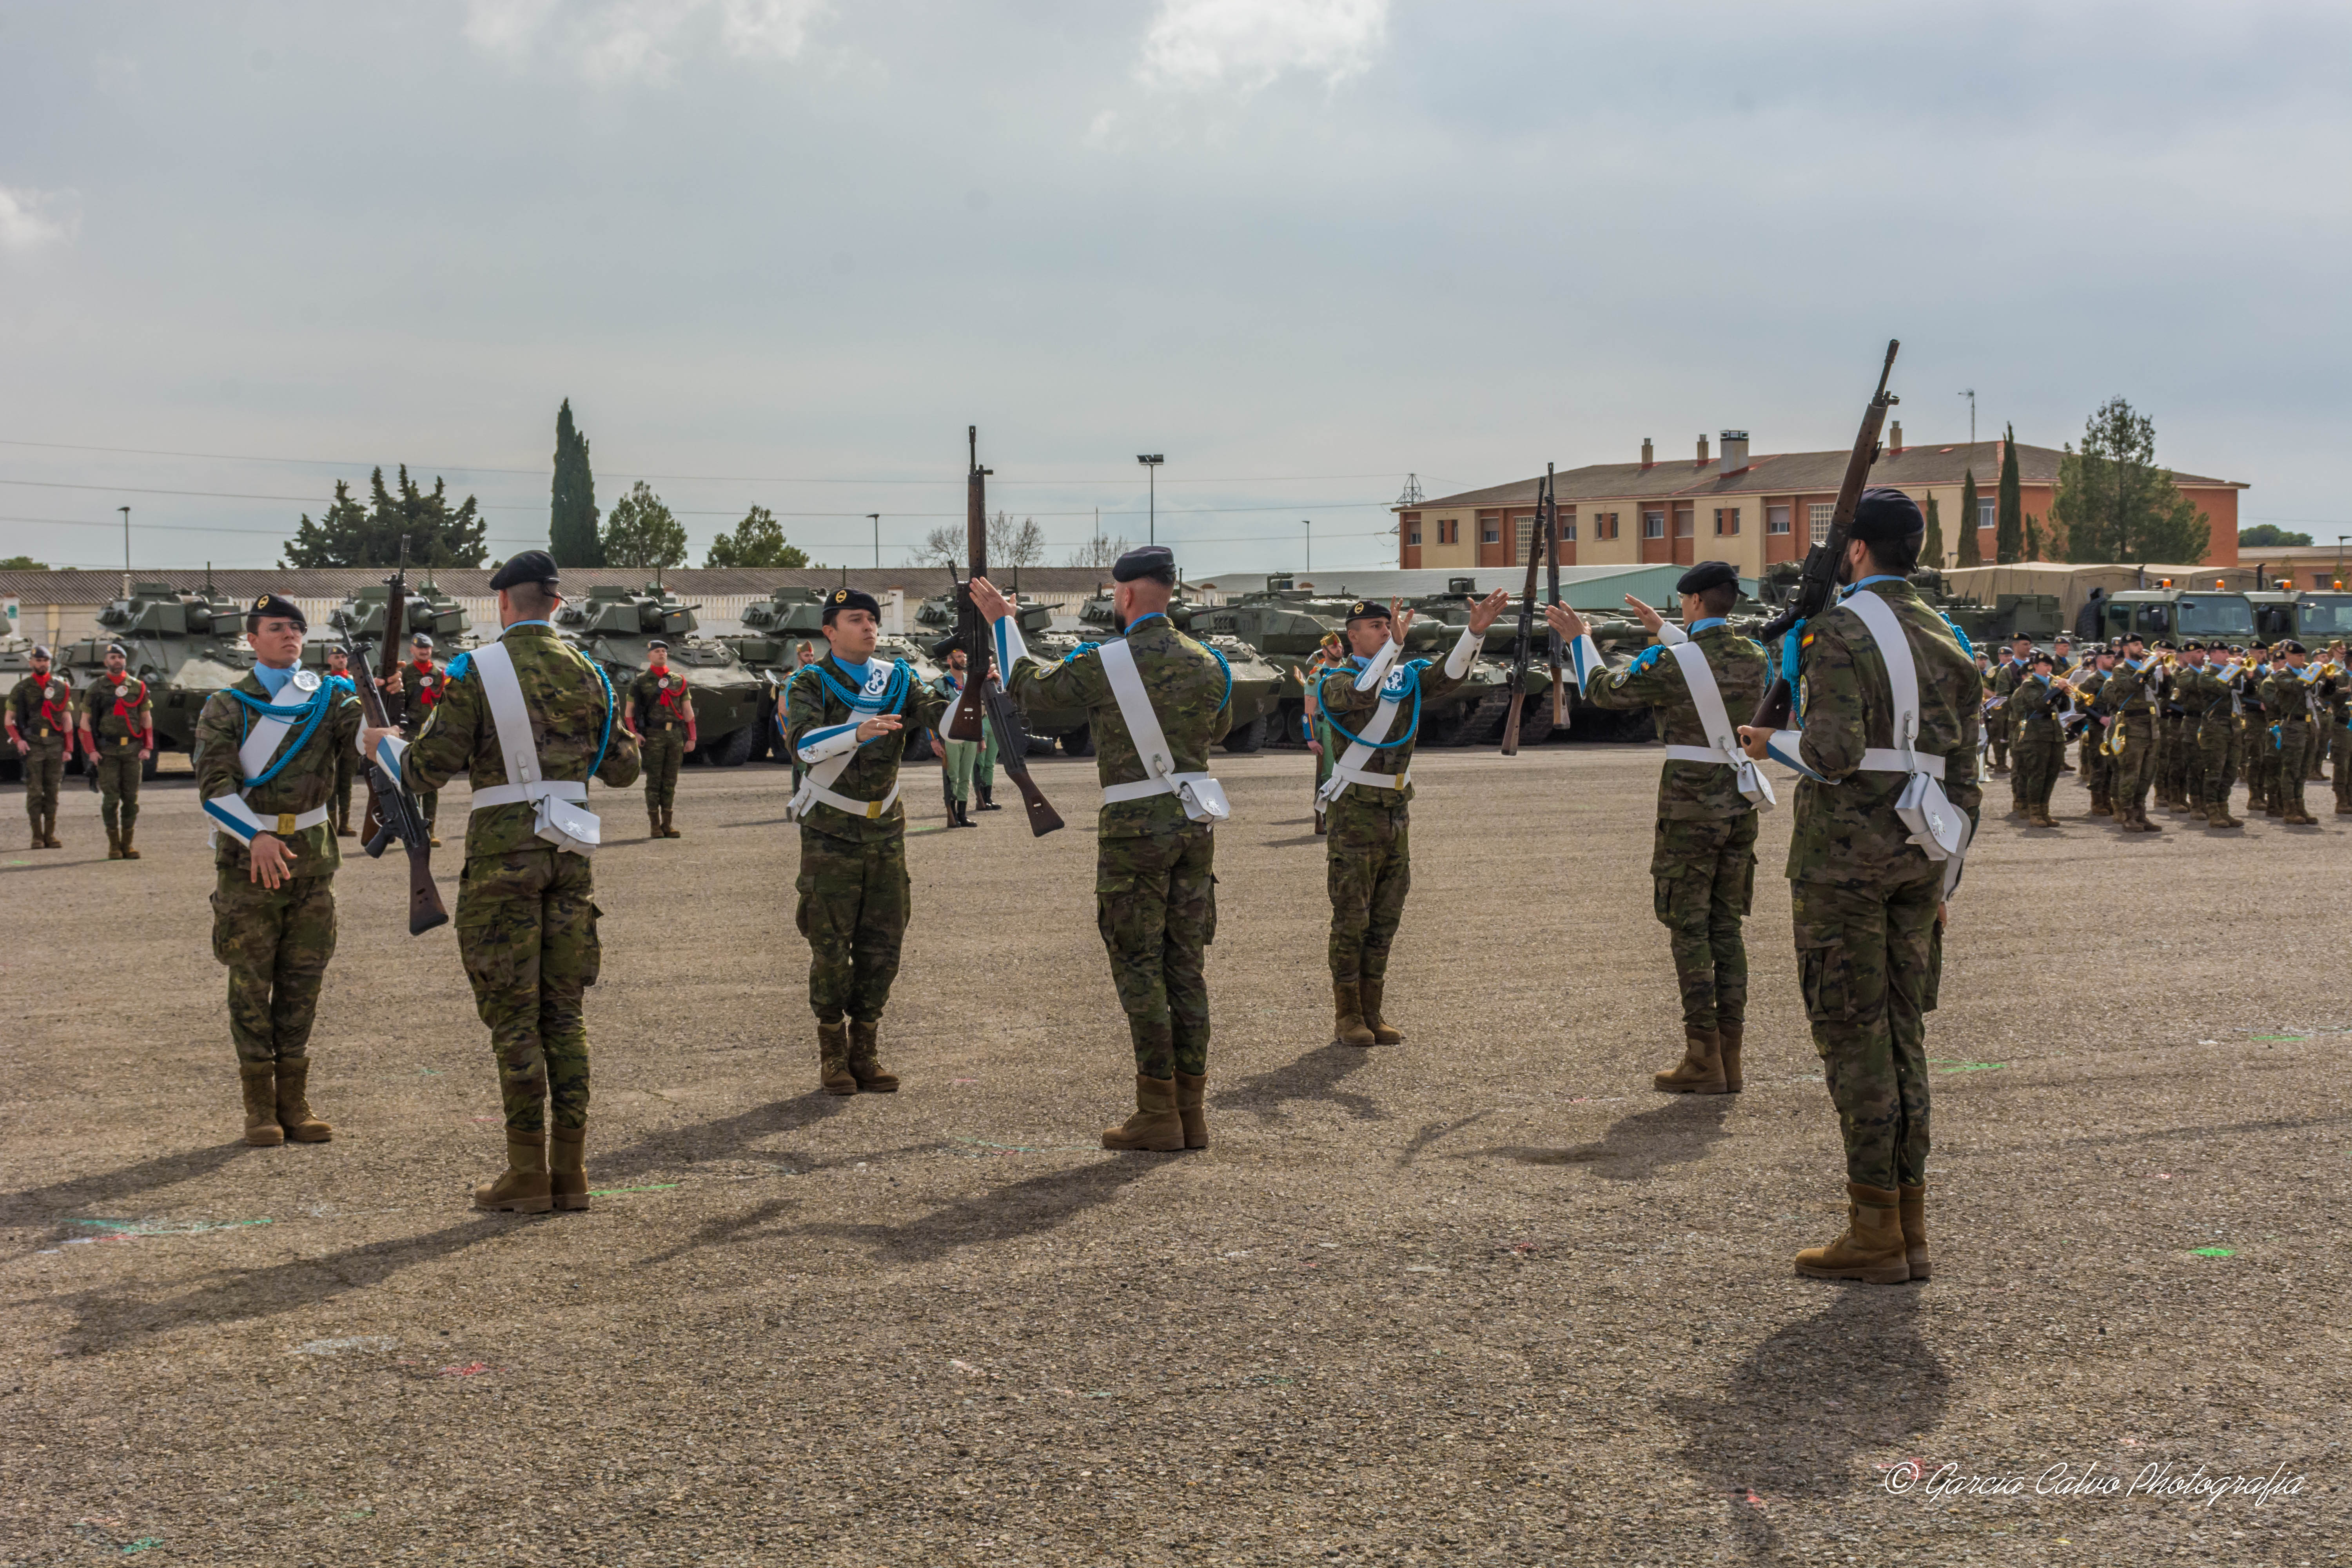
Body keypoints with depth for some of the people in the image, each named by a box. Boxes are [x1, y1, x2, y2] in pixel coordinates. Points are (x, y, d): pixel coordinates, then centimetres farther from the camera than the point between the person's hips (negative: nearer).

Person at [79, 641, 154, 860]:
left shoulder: (138, 687, 8)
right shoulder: (96, 688, 3)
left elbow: (147, 719, 11)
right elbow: (85, 721, 3)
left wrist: (147, 747, 2)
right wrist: (91, 750, -5)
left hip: (133, 750, 2)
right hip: (107, 751, -2)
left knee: (131, 797, 2)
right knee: (111, 798, -2)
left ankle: (128, 843, 9)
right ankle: (114, 844, 5)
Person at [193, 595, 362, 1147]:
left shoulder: (327, 698, 9)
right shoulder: (226, 707, 0)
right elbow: (214, 784, -10)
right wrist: (257, 838, -24)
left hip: (312, 855, 3)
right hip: (248, 857, -3)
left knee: (303, 980, 6)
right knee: (251, 982, 0)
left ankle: (295, 1104, 12)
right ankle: (259, 1108, 6)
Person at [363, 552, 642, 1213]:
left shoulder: (474, 671, -7)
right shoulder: (586, 673, 8)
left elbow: (426, 771, -8)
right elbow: (624, 770, 15)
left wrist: (383, 745, 13)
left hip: (504, 848, -4)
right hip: (570, 847, 4)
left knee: (513, 1015, 1)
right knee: (564, 1010, 10)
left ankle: (528, 1175, 2)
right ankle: (570, 1171, 11)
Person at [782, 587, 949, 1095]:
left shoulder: (896, 679, 7)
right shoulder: (810, 684, -6)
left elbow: (938, 714, -8)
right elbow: (804, 741, -24)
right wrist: (858, 732, -42)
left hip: (885, 829, 4)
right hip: (831, 831, -4)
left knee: (883, 944, 4)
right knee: (830, 945, -4)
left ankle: (866, 1050, 15)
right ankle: (833, 1055, 9)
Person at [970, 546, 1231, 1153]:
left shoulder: (1102, 665, -9)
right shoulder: (1207, 663, 4)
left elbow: (1026, 685, 7)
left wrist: (1001, 620, 21)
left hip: (1136, 827, -5)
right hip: (1195, 822, 5)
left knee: (1139, 967, 0)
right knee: (1186, 966, 9)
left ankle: (1159, 1114, 0)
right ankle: (1192, 1111, 12)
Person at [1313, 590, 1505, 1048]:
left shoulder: (1408, 678, 9)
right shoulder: (1335, 683, -6)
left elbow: (1449, 675, -9)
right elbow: (1362, 694, -30)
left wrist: (1476, 630, -24)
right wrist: (1394, 645, -39)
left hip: (1395, 812, 6)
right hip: (1354, 812, -6)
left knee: (1385, 919, 9)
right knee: (1351, 919, -4)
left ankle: (1372, 1014, 16)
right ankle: (1347, 1018, 4)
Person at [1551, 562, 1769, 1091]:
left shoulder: (1671, 663, -14)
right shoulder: (1754, 660, 4)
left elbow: (1604, 691, 0)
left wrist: (1580, 640, 15)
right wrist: (1665, 632, 39)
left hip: (1690, 807, -6)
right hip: (1740, 804, 6)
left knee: (1689, 930, 0)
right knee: (1727, 927, 11)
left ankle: (1703, 1062, 0)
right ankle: (1730, 1057, 13)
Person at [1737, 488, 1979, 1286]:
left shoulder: (1841, 630, -10)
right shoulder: (1944, 637, 14)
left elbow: (1834, 752, -20)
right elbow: (1962, 775, 14)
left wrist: (1772, 743, 0)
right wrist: (1943, 881, 18)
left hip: (1844, 847, -7)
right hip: (1915, 853, 7)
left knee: (1853, 1036, -3)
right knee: (1903, 1032, 11)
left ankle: (1875, 1232, -1)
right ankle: (1909, 1227, 14)